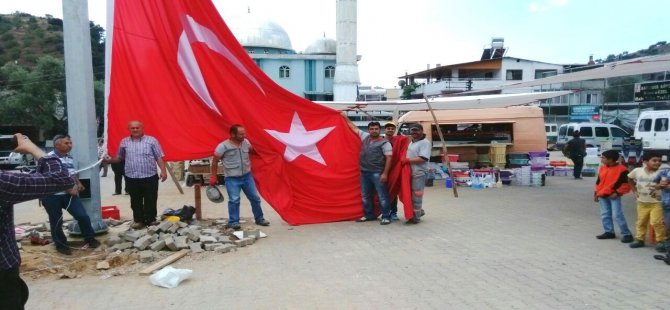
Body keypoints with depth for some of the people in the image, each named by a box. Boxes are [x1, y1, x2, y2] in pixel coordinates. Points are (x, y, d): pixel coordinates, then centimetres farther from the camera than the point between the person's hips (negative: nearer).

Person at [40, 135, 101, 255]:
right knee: (56, 222, 7)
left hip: (69, 194, 6)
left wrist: (78, 184, 7)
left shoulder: (70, 158, 11)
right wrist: (68, 189, -19)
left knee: (83, 216, 0)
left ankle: (90, 239, 15)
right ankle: (61, 245, 23)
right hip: (52, 196, -6)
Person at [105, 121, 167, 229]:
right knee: (135, 201, 10)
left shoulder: (151, 140, 0)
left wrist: (163, 171, -10)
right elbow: (119, 158, 16)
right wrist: (107, 160, 0)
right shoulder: (124, 142, 8)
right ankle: (138, 220, 23)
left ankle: (151, 220, 18)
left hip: (150, 177, -2)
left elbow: (159, 157, -1)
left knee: (150, 200, 6)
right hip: (131, 178, 2)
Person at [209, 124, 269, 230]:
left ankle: (259, 219, 25)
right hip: (232, 178, -5)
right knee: (234, 200, -12)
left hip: (247, 176, 5)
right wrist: (213, 177, -3)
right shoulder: (223, 146, -13)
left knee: (255, 197, 9)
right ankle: (233, 222, 3)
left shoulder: (246, 142, 0)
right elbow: (214, 161, -5)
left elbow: (252, 150, 23)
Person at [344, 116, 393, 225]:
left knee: (382, 195, -4)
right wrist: (346, 117, 26)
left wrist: (385, 173, -17)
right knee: (366, 196, 14)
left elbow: (389, 158, -10)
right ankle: (369, 215, 26)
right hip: (364, 172, 7)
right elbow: (354, 128, 22)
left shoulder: (384, 142, -6)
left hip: (377, 173, -7)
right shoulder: (365, 137, 11)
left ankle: (386, 217, 2)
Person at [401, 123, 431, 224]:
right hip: (409, 172, 9)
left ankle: (415, 217, 5)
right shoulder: (411, 142, 17)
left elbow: (423, 158, -21)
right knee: (410, 194, 15)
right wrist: (403, 161, 9)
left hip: (419, 173, -9)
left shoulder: (425, 143, -10)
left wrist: (408, 160, -18)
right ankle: (419, 211, 30)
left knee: (416, 195, -4)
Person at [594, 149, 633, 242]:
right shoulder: (602, 168, 9)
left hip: (613, 196, -7)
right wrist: (596, 193, 14)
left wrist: (617, 193, -14)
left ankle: (627, 234, -1)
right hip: (602, 195, 7)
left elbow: (626, 184, -9)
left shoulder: (621, 169, -11)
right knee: (604, 215, 9)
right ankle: (609, 232, 20)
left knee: (617, 215, -10)